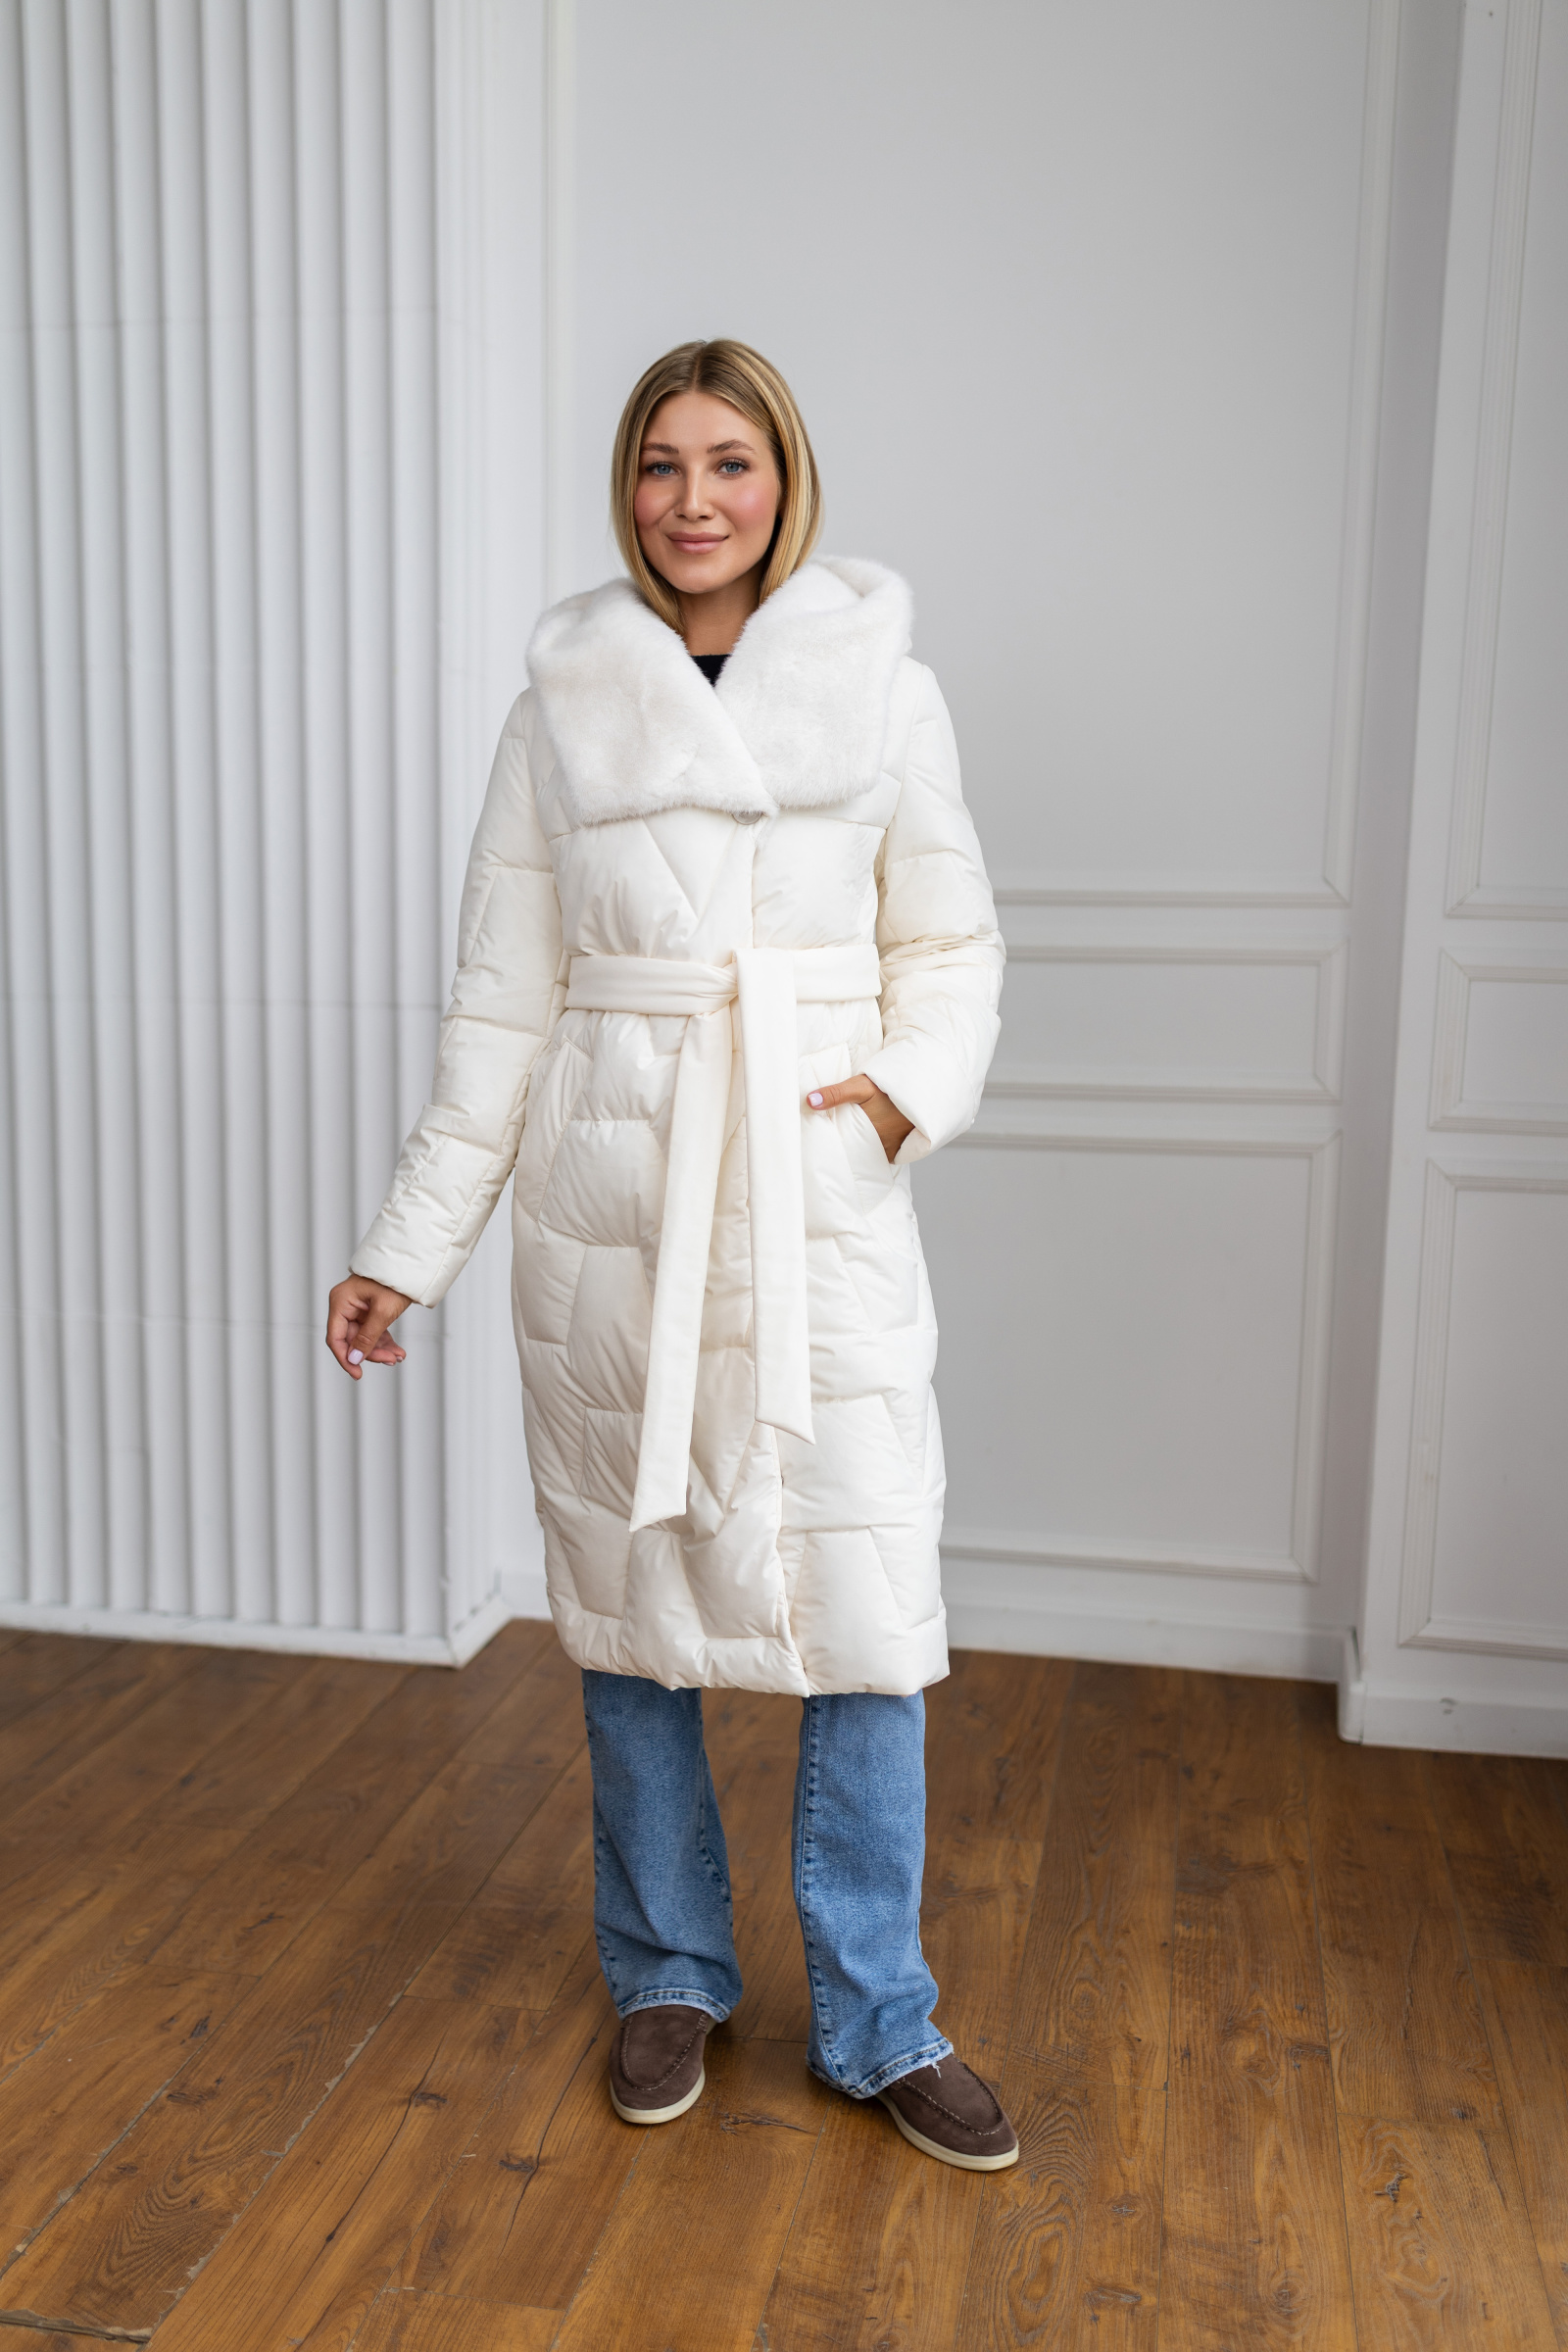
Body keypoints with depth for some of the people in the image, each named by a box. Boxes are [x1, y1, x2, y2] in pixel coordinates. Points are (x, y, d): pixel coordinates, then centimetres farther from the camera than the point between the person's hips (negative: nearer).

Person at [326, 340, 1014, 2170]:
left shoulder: (882, 689, 5)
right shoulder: (563, 708, 6)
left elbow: (948, 944, 9)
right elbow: (502, 997, 6)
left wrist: (914, 1088, -12)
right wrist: (408, 1245, 4)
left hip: (821, 1193, 0)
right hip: (610, 1197, 1)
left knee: (866, 1603, -1)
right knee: (632, 1591, 9)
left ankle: (876, 2023, 20)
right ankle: (667, 1979, 31)